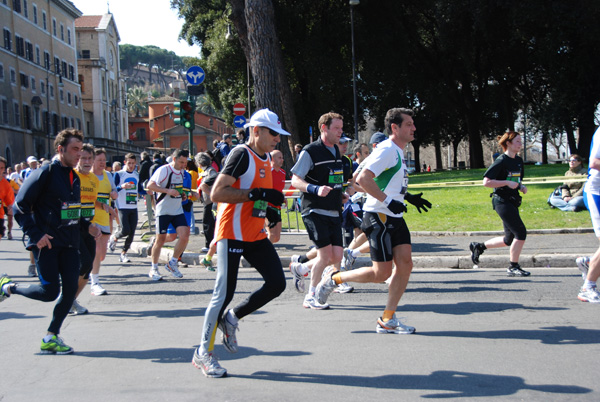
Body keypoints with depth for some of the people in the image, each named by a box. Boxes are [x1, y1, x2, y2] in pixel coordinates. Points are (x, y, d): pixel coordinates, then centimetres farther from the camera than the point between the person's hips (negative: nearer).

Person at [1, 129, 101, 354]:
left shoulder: (74, 178, 14)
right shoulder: (45, 173, -10)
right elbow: (20, 206, -11)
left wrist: (86, 226, 8)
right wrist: (35, 234, -18)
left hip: (69, 243, 7)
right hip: (47, 243, -7)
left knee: (70, 289, 0)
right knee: (50, 291, -7)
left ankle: (51, 338, 12)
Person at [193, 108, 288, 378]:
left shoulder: (266, 159, 14)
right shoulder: (242, 154, -14)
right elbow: (217, 194, -22)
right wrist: (256, 194, -25)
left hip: (256, 235, 9)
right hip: (232, 234, -8)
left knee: (277, 283, -1)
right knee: (225, 293, -7)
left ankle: (231, 319, 18)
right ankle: (203, 353, 7)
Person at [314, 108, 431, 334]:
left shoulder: (399, 152, 17)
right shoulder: (386, 150, -14)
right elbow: (363, 179, -24)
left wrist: (408, 197, 21)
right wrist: (388, 201, -26)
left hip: (395, 217, 9)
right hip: (378, 216, -9)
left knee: (405, 264, -1)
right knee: (381, 273, -6)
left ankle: (387, 320, 6)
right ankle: (334, 279, 14)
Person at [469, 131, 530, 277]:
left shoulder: (518, 160, 13)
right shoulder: (501, 161, -12)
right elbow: (486, 182, -16)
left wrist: (521, 186, 6)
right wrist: (507, 183, -20)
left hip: (512, 202, 9)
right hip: (502, 201, -9)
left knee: (509, 240, 11)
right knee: (521, 233, -12)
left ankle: (478, 246, 28)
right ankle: (513, 267, 1)